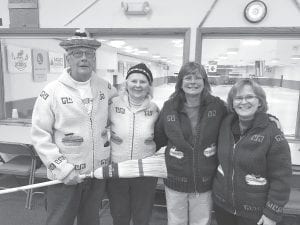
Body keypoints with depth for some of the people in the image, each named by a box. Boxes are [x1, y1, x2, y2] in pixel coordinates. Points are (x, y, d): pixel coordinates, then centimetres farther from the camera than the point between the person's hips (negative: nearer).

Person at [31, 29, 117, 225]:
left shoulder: (105, 87, 1)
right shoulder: (52, 92, -10)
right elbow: (40, 135, -10)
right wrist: (63, 169, -15)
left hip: (99, 172, 4)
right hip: (65, 176, -3)